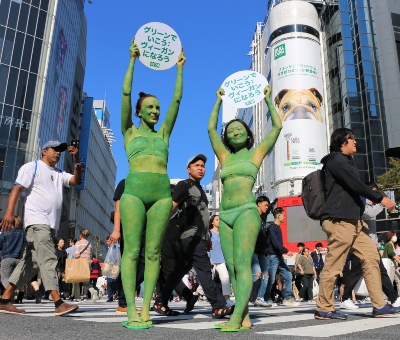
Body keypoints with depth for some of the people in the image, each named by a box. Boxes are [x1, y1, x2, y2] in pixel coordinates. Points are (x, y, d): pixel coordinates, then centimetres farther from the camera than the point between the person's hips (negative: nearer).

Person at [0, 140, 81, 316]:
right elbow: (17, 189, -6)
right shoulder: (32, 167, 3)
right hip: (36, 221, -8)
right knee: (48, 259, -16)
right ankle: (59, 303, -21)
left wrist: (76, 160, -2)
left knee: (31, 263, 7)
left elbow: (76, 181, 11)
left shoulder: (59, 174, 24)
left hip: (50, 224, 8)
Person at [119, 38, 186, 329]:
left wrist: (179, 68, 21)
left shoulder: (163, 134, 20)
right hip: (134, 192, -2)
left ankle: (146, 309, 3)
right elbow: (125, 94, 7)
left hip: (162, 194, 3)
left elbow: (177, 100, 18)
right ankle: (131, 312, -4)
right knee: (132, 251, -6)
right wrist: (133, 61, 8)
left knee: (153, 252, 0)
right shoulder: (129, 132, 14)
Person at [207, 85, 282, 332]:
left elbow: (278, 126, 11)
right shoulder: (225, 157, 19)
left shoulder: (256, 154, 11)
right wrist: (219, 101, 30)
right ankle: (245, 318, 0)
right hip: (226, 215, 5)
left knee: (242, 264, -15)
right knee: (232, 267, -2)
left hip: (247, 211, -5)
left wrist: (268, 99, 19)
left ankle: (236, 317, -20)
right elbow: (211, 128, 24)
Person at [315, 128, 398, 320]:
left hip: (353, 221, 10)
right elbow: (355, 185, -13)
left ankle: (379, 306, 10)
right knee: (333, 266, -5)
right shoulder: (336, 159, -5)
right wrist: (380, 198, -7)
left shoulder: (346, 161, 25)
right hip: (339, 221, -10)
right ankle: (324, 309, 4)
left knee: (371, 258, 6)